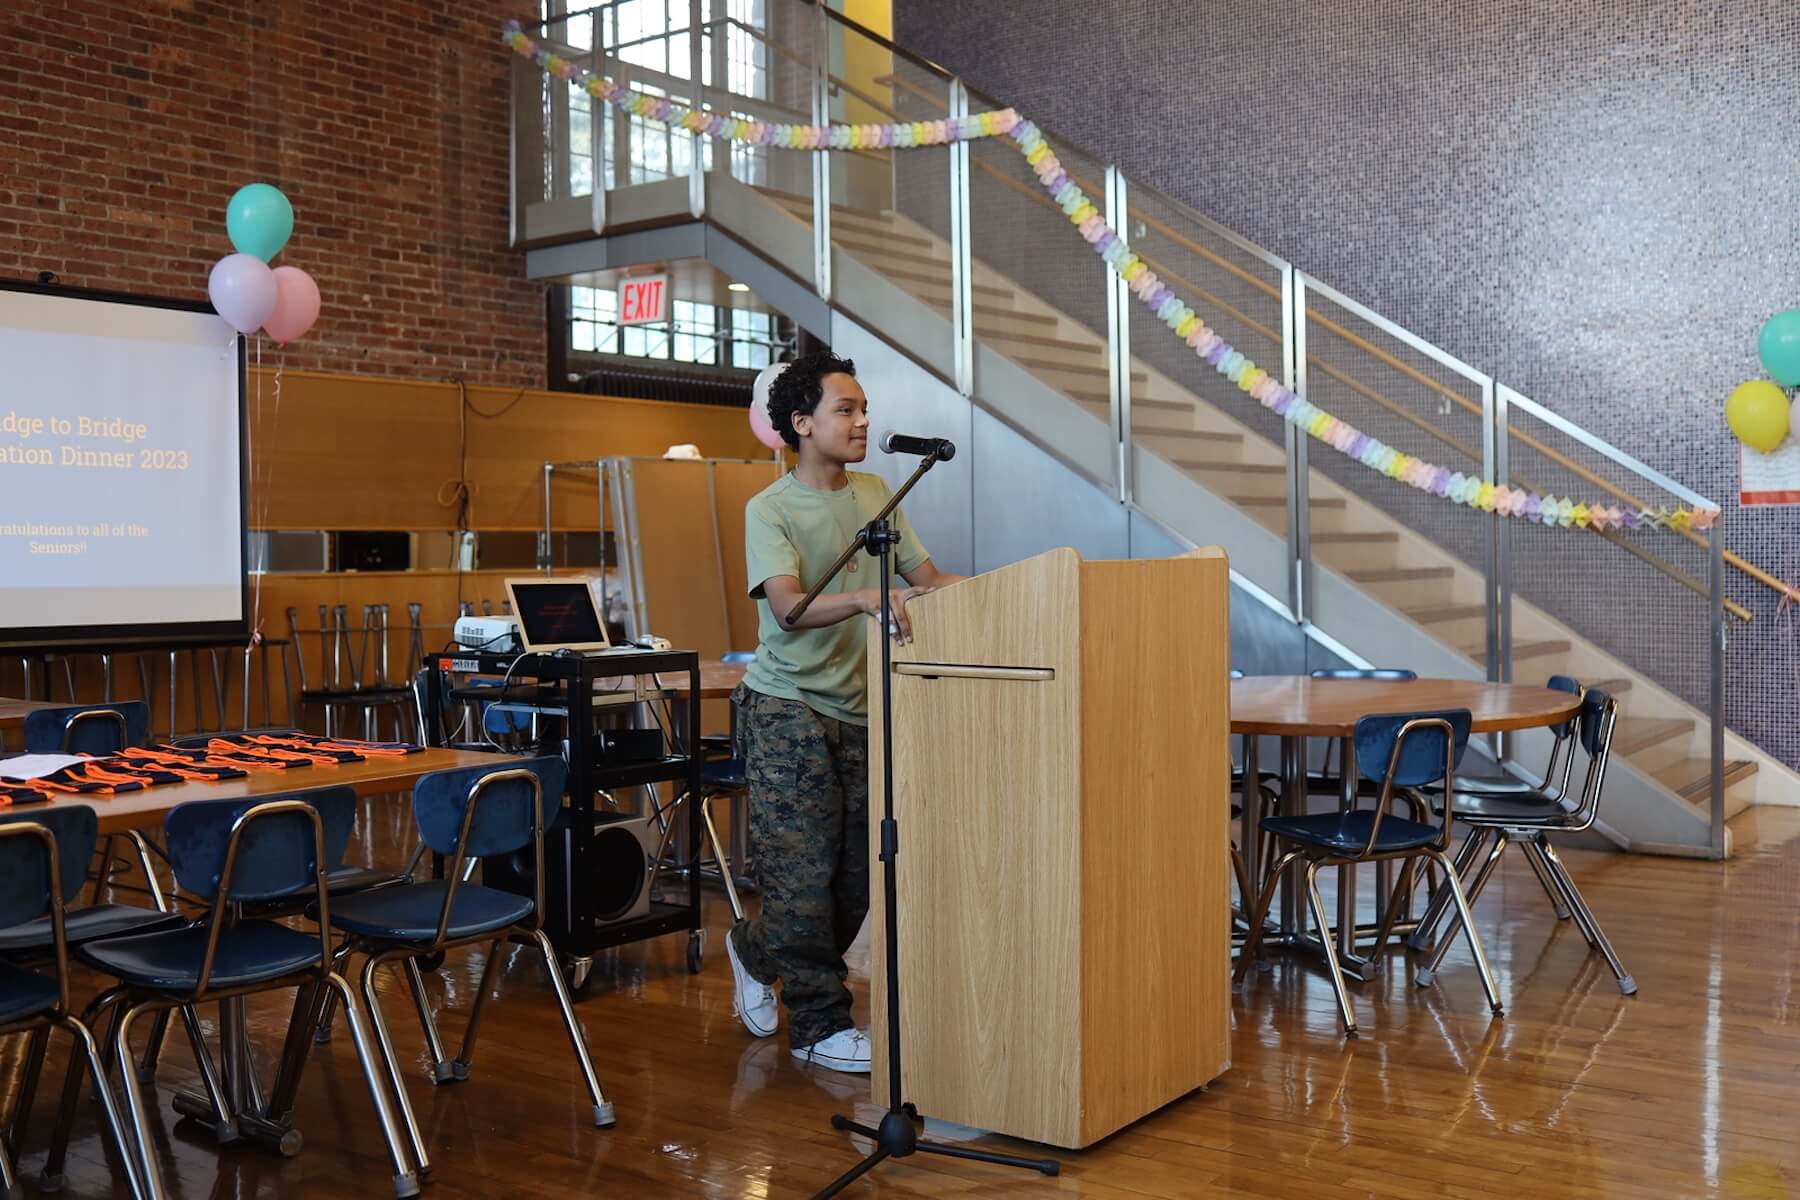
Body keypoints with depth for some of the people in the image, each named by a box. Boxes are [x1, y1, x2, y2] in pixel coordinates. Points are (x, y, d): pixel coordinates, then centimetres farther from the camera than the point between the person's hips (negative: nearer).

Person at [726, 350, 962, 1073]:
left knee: (858, 875, 10)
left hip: (859, 711, 6)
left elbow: (928, 579, 10)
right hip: (789, 709, -6)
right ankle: (820, 1025, 11)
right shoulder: (771, 510, -9)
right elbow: (789, 606, -24)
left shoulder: (875, 496, 10)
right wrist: (866, 598, -42)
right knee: (804, 871, -4)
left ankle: (756, 952, 35)